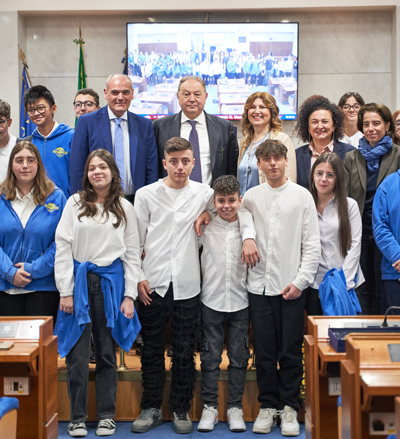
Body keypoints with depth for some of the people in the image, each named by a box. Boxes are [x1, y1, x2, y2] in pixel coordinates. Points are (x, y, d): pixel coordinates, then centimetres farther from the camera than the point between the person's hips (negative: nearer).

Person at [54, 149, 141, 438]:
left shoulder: (124, 208, 7)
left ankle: (107, 415, 17)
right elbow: (63, 247, 1)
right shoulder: (75, 203, 4)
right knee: (78, 353, 0)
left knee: (107, 352, 7)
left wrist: (130, 294, -1)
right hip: (80, 280, -1)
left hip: (111, 281, 1)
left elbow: (133, 253, 7)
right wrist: (65, 291, -5)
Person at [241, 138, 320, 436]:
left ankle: (289, 407, 14)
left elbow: (312, 244, 0)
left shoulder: (302, 195, 2)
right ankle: (268, 405, 17)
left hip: (292, 286, -2)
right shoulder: (251, 196, 7)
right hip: (260, 285, 2)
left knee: (291, 352, 2)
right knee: (264, 350, 5)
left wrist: (301, 281, -7)